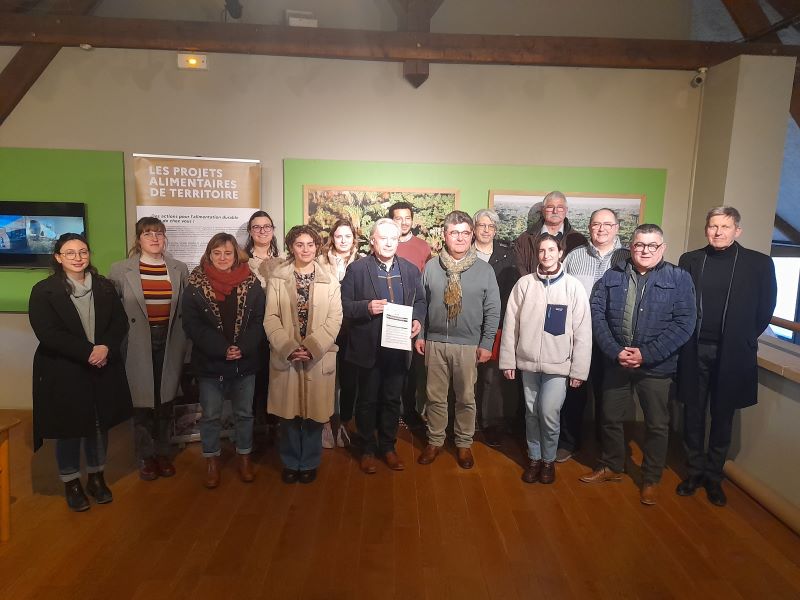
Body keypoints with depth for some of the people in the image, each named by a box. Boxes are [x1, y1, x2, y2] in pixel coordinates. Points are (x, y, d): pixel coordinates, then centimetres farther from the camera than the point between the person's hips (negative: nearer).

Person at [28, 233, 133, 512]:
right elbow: (48, 333, -15)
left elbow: (120, 322, 2)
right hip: (63, 373, -3)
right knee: (69, 429, 8)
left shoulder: (104, 286, 7)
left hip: (103, 370, 4)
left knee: (100, 425, 14)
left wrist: (106, 347, -16)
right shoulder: (43, 291, -6)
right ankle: (71, 483, 26)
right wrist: (88, 351, -22)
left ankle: (97, 478, 31)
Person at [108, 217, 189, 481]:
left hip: (169, 343, 2)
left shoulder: (180, 269, 6)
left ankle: (163, 452, 26)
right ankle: (146, 457, 20)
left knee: (165, 400, 10)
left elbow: (186, 308, 8)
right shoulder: (120, 270, 0)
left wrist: (182, 341, 2)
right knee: (143, 401, 3)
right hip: (138, 345, -2)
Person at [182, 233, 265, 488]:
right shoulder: (196, 285, -4)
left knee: (244, 412, 13)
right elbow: (191, 324, -9)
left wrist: (243, 348, -18)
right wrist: (221, 349, -18)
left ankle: (244, 456, 31)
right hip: (209, 362, -1)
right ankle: (212, 460, 28)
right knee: (210, 415, 11)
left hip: (245, 361, 1)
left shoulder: (251, 283, -1)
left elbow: (259, 321, -3)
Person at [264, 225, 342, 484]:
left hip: (319, 356, 0)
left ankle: (309, 463, 25)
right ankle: (291, 463, 26)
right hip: (286, 355, 0)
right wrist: (289, 348, -15)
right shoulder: (276, 279, 3)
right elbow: (271, 318, -3)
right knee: (288, 412, 8)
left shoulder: (329, 280, 3)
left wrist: (311, 347, -15)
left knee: (314, 412, 7)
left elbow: (334, 319, -3)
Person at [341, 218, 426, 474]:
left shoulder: (411, 270, 6)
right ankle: (367, 449, 26)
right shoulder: (357, 268, -5)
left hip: (399, 347, 3)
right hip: (369, 348, -3)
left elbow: (420, 301, 13)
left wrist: (417, 319, -6)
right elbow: (344, 304, -7)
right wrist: (366, 307, -24)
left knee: (392, 400, 14)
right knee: (367, 400, 10)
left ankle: (388, 446, 31)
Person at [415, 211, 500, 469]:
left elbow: (493, 311, -2)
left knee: (466, 398, 11)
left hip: (469, 345, -1)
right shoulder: (431, 266, 0)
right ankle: (435, 441, 28)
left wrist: (486, 344, -5)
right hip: (435, 342, 1)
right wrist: (419, 335, 3)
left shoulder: (484, 270, -3)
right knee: (435, 396, 11)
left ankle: (464, 443, 28)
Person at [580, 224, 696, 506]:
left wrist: (646, 354, -18)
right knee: (610, 418, 14)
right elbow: (596, 314, -4)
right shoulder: (612, 276, 3)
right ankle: (611, 467, 36)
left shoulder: (679, 279, -4)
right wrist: (615, 352, -16)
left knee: (657, 425, 9)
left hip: (656, 366, -2)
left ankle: (651, 479, 29)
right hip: (616, 363, 2)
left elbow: (684, 323, -11)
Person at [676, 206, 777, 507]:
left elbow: (765, 310, 3)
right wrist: (685, 339, 3)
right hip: (694, 350, 1)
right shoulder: (689, 260, 3)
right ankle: (695, 470, 24)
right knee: (693, 413, 9)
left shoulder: (760, 263, -2)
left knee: (722, 416, 10)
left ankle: (714, 475, 24)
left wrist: (742, 340, 4)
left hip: (731, 354, -1)